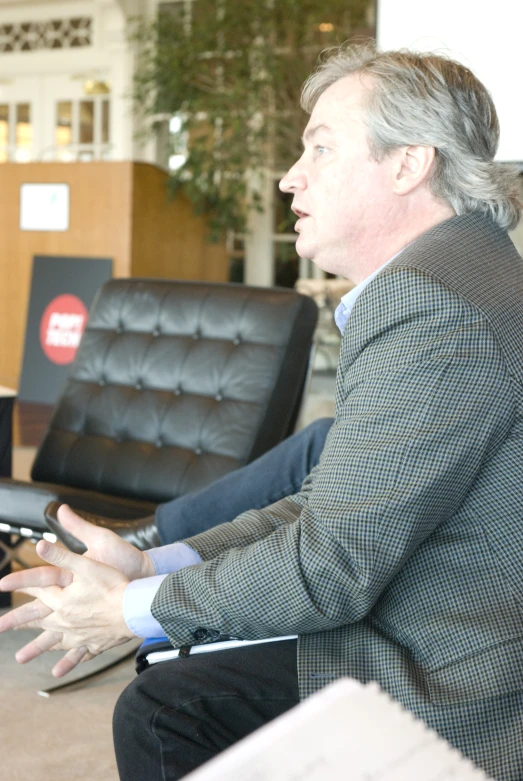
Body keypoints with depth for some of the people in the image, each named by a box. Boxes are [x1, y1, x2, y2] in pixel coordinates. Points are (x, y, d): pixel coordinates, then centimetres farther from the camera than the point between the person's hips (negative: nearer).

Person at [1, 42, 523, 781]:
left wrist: (133, 608, -9)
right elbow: (328, 506, 9)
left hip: (447, 710, -9)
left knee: (168, 720, -4)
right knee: (156, 710, 11)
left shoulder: (432, 304, -25)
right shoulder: (425, 280, 11)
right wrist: (150, 564, 0)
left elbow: (329, 566, -24)